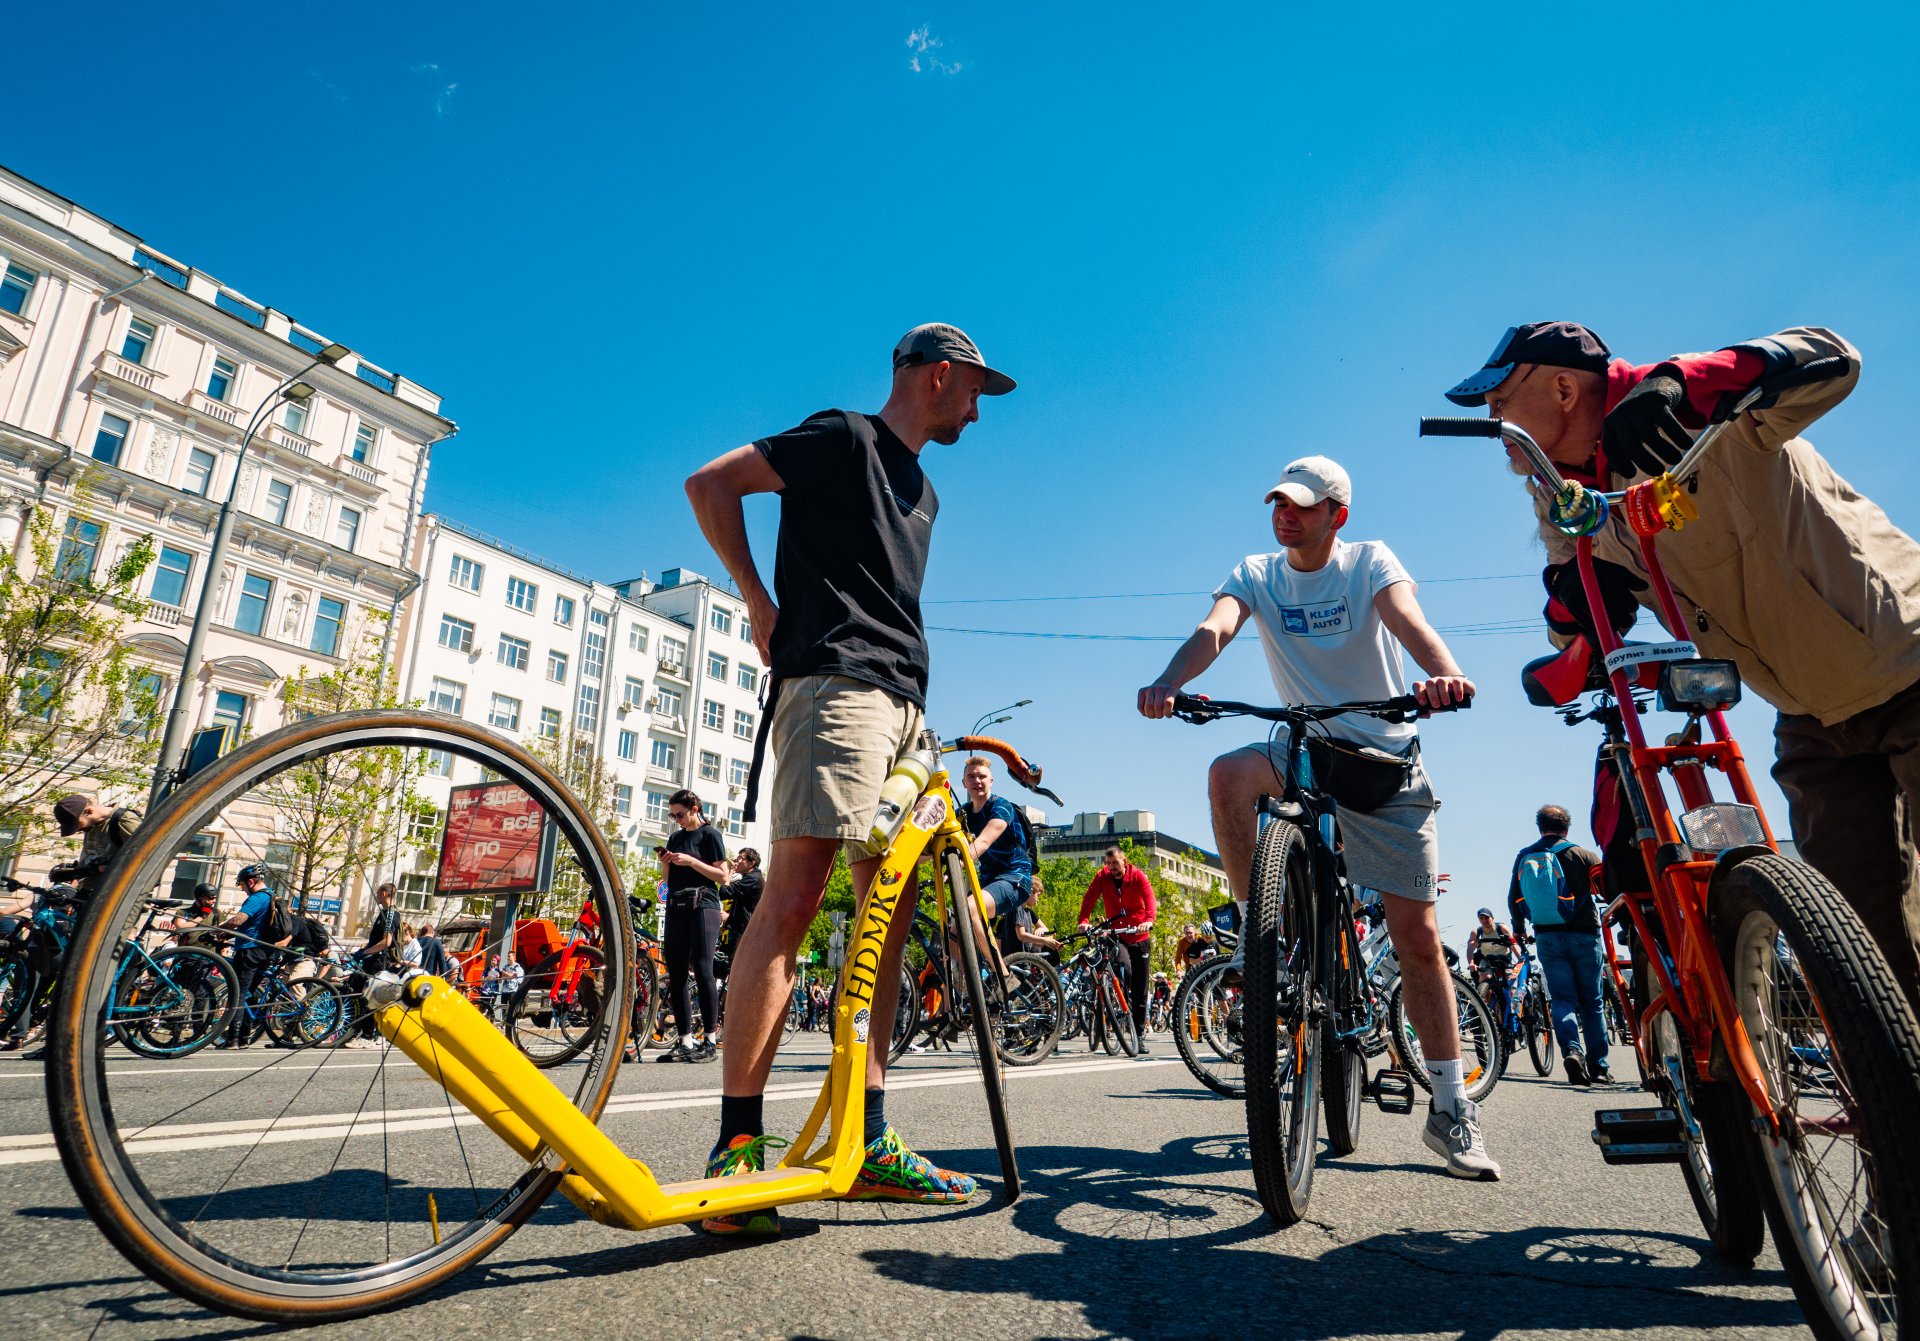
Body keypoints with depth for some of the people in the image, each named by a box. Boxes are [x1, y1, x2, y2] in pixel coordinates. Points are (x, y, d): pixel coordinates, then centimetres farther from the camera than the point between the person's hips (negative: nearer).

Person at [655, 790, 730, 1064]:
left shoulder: (710, 834, 1)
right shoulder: (675, 837, 18)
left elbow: (723, 876, -6)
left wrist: (691, 861, -14)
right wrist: (665, 863, 1)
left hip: (702, 906, -6)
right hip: (676, 908, 6)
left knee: (702, 970, -12)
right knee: (675, 975, 2)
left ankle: (709, 1041, -7)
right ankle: (684, 1042, 7)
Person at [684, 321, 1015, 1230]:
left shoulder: (921, 492, 28)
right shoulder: (844, 439, 3)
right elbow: (709, 484, -1)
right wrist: (760, 601, -2)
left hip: (902, 709, 9)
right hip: (836, 685, -9)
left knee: (891, 917, 3)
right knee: (793, 898, -17)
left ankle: (870, 1143, 9)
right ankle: (737, 1145, -11)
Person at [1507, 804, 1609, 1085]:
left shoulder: (1523, 857, 6)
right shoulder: (1582, 855, -4)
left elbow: (1513, 899, 11)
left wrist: (1520, 929, 26)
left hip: (1547, 938, 2)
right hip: (1583, 935, -1)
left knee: (1563, 999, 3)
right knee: (1591, 1002, 9)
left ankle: (1571, 1050, -22)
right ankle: (1598, 1067, 13)